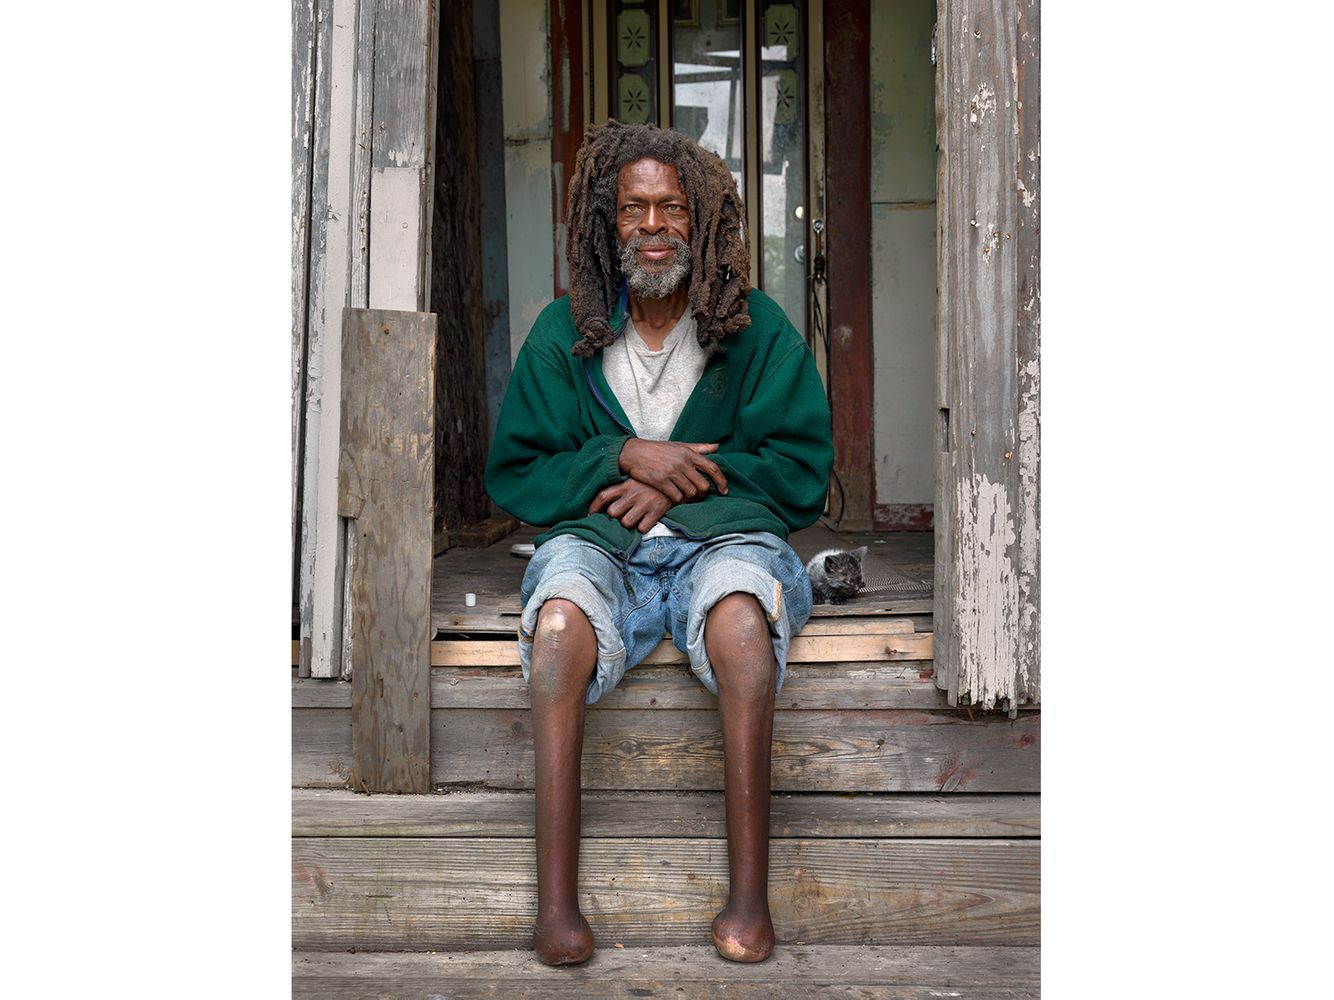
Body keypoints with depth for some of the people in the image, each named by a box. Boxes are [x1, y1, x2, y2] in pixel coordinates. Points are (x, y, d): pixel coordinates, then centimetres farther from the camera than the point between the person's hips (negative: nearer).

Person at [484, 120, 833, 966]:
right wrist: (624, 457, -8)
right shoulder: (564, 333, 9)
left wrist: (691, 477, -9)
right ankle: (556, 898, -35)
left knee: (741, 615, -37)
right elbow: (514, 474, 9)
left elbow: (804, 471, 4)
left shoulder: (759, 327, 6)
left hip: (725, 532, -1)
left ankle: (750, 894, -33)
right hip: (600, 540, 1)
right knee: (560, 616, -34)